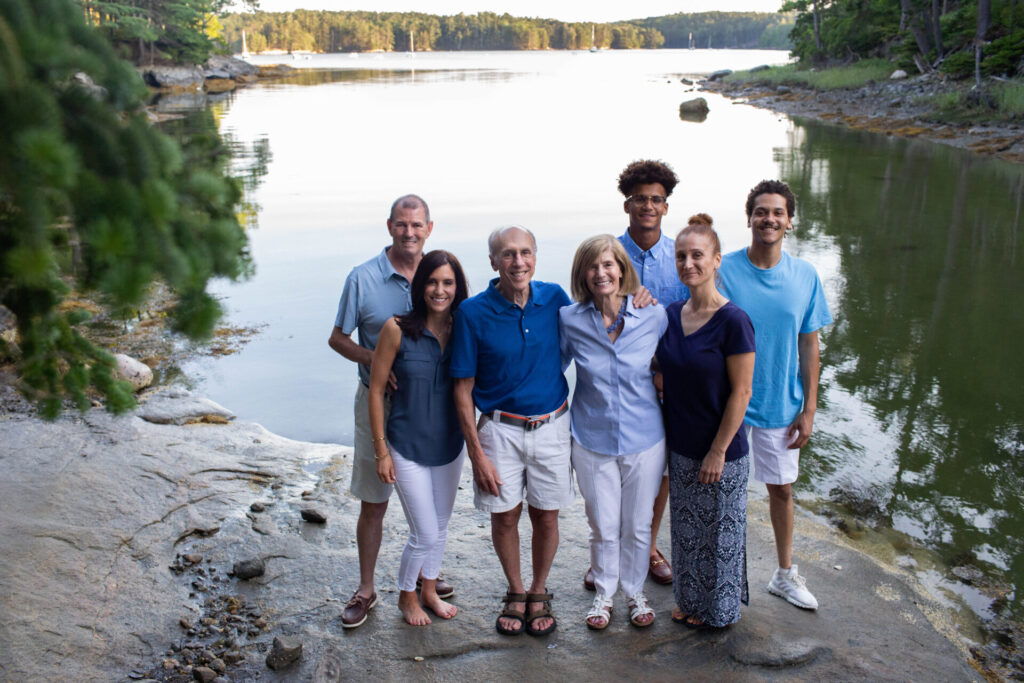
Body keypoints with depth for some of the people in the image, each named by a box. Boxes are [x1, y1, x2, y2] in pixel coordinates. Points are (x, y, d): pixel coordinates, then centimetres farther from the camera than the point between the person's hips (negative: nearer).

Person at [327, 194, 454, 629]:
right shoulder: (363, 278, -8)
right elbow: (338, 338, -2)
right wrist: (374, 359, -20)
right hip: (379, 402, -2)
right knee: (373, 503, 6)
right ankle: (366, 589, 23)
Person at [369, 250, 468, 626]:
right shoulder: (398, 329, -16)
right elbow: (376, 389, -9)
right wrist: (381, 450, -8)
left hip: (450, 445, 4)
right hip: (408, 447, -4)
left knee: (441, 527, 19)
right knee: (425, 534, 2)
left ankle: (429, 592, 43)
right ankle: (406, 596, 31)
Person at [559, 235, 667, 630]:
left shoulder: (654, 316, -9)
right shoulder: (570, 320, -9)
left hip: (644, 440, 0)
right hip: (593, 441, 0)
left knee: (638, 525, 15)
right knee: (603, 527, 12)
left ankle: (634, 591, 39)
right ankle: (604, 593, 37)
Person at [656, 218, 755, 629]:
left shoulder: (732, 321, -18)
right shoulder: (672, 315, 1)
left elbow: (741, 393, -17)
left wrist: (718, 451, -16)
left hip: (720, 451, -6)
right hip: (680, 446, 6)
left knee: (719, 532, 11)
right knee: (685, 527, 20)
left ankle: (719, 610, 31)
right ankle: (688, 599, 39)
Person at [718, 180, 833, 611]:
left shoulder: (805, 276, -3)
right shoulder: (722, 270, -11)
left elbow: (809, 346, 2)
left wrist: (809, 409, 0)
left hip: (782, 404, 2)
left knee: (782, 488, 15)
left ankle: (785, 575, 35)